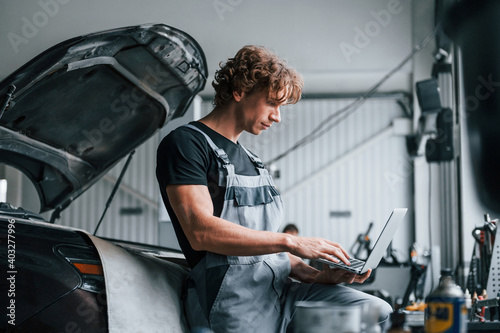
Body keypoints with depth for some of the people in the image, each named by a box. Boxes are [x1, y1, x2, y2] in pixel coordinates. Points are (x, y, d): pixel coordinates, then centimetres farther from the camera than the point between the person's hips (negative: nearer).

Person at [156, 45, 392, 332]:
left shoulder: (251, 161, 25)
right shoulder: (186, 144, -2)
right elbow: (201, 231, -17)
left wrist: (315, 275, 4)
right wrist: (291, 242, -18)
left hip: (281, 289, 8)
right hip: (232, 299, -8)